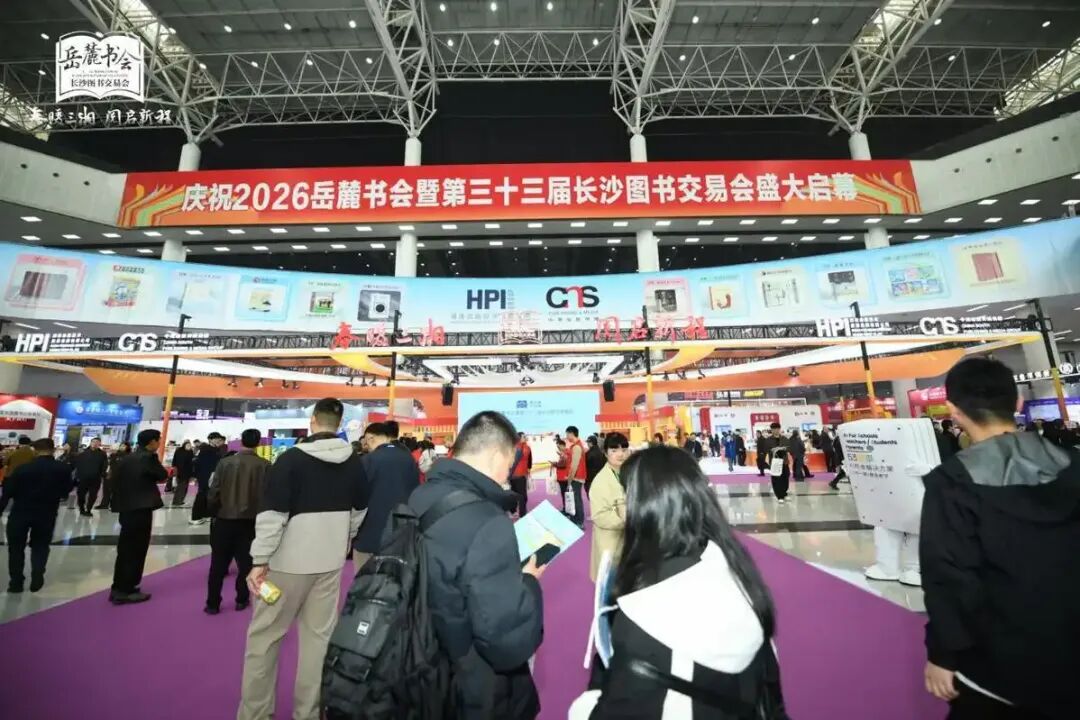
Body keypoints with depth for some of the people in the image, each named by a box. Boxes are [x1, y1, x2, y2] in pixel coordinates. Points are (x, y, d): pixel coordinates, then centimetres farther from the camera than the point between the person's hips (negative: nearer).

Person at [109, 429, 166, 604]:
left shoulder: (125, 459, 10)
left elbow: (117, 481, 13)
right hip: (141, 509, -8)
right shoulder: (149, 457, -14)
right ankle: (126, 591, 8)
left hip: (126, 509, 8)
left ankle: (118, 589, 25)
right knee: (136, 551, 2)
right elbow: (162, 476, -6)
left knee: (125, 549, 17)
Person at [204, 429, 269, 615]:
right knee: (245, 562, 12)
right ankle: (242, 600, 20)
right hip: (250, 521, -1)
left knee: (218, 563, 13)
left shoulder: (225, 462, -6)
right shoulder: (264, 466, -11)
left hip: (224, 519, 1)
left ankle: (213, 603, 19)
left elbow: (213, 493, -5)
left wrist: (213, 513, 11)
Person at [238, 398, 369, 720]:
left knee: (264, 635, 14)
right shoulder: (355, 462, 0)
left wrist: (259, 561, -8)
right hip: (331, 560, 4)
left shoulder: (291, 458, -13)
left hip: (289, 560, -4)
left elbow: (272, 514, -16)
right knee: (319, 635, 14)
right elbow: (360, 511, 11)